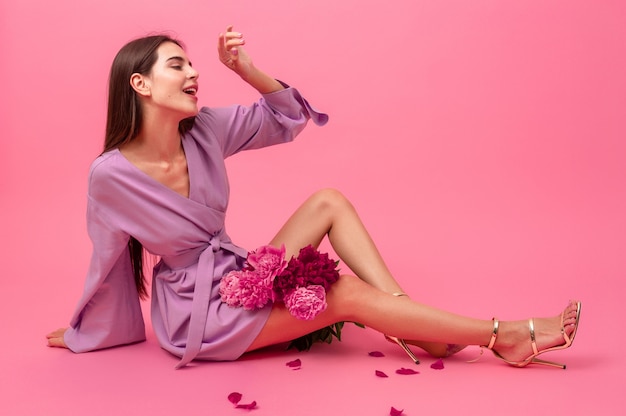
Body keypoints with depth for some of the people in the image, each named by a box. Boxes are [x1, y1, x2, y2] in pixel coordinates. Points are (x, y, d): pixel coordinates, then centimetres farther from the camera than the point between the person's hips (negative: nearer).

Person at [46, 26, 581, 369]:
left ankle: (419, 329, -14)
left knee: (328, 201, -10)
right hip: (197, 310, -7)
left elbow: (284, 117, 2)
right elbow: (108, 261, -6)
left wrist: (244, 68, -14)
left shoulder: (202, 131, -6)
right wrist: (83, 334, 8)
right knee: (349, 294, -20)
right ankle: (504, 336, -12)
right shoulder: (111, 174, -21)